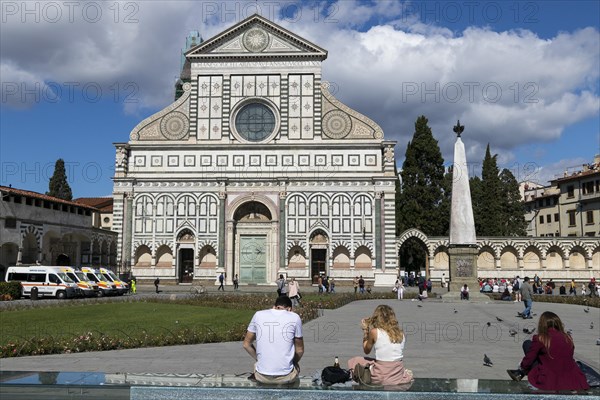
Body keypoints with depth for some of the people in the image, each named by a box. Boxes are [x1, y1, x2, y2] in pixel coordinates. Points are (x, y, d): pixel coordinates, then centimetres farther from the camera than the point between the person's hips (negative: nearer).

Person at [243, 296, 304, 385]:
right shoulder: (295, 318, -3)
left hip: (262, 377, 1)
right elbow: (300, 350, 3)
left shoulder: (258, 315, 2)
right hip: (286, 377, -1)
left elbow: (246, 344, 9)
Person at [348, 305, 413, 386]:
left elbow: (366, 351, 8)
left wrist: (365, 330, 17)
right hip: (399, 378, 5)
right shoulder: (401, 334, 3)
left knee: (353, 361, 14)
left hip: (380, 379, -5)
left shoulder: (374, 332, -8)